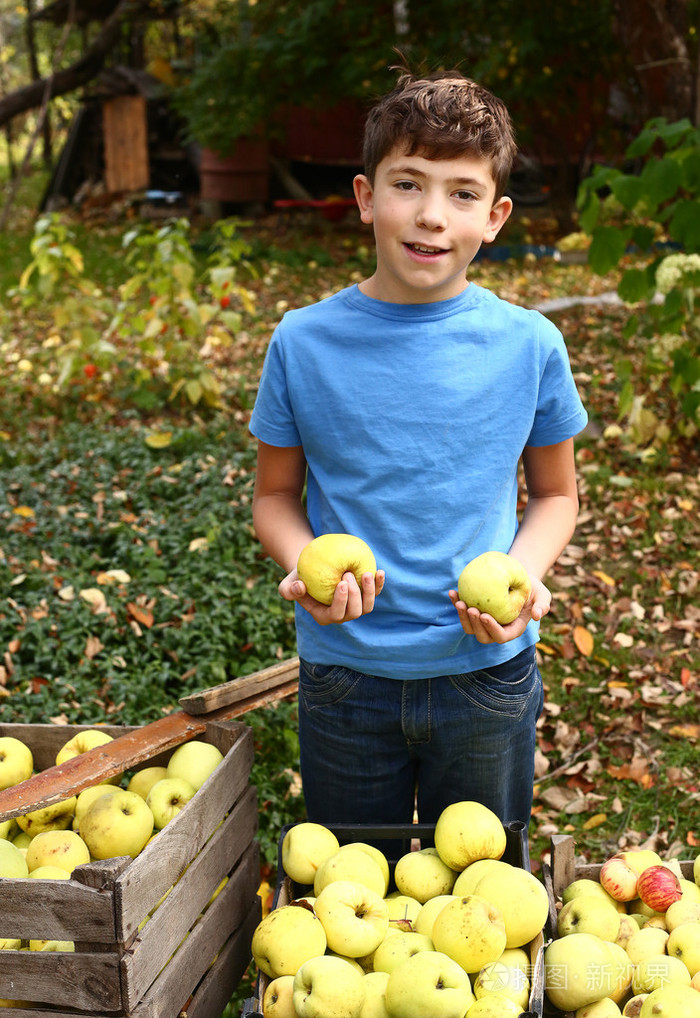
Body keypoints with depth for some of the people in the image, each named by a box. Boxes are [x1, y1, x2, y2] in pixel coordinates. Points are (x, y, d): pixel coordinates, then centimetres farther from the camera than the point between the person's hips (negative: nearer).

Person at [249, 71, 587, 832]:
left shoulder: (529, 346, -8)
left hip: (487, 669, 0)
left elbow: (555, 495, 4)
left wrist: (522, 574, -15)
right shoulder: (304, 343, -8)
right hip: (345, 675, 0)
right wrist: (305, 567, -19)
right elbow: (274, 496, 1)